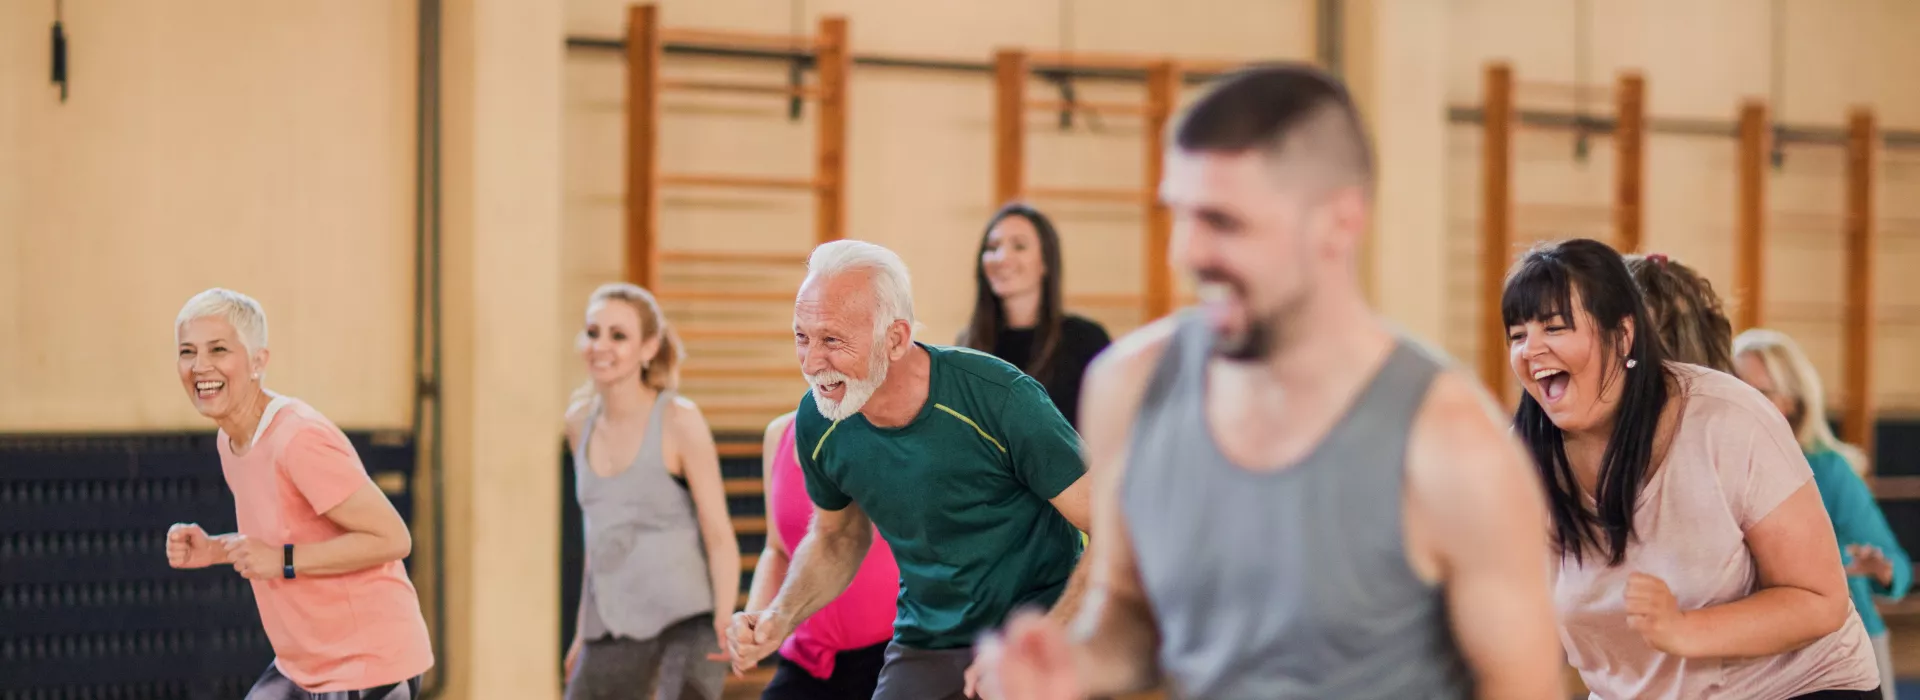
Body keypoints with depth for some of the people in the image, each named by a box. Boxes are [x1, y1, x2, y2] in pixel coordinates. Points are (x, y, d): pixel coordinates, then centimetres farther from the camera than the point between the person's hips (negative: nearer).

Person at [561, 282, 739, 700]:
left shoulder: (679, 421, -9)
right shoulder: (580, 422, 8)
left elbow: (719, 535, -10)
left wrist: (726, 623, -23)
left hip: (684, 622, -6)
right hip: (612, 631, 6)